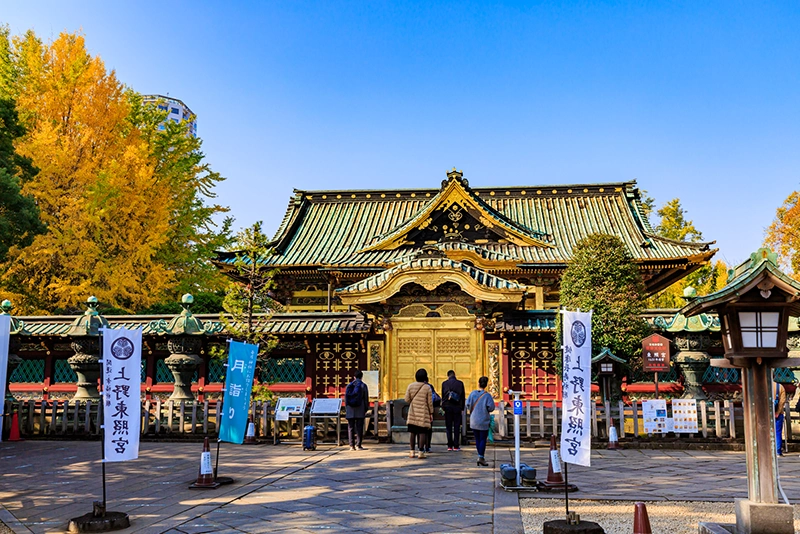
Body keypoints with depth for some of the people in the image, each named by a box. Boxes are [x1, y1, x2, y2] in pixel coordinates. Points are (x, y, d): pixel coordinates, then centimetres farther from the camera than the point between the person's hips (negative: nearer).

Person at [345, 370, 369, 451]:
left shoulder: (349, 385, 9)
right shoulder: (363, 385, 0)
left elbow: (345, 398, 9)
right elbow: (366, 398, -2)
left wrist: (346, 410, 13)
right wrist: (366, 409, 6)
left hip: (350, 410, 3)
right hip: (360, 411, -3)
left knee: (351, 427, 6)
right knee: (359, 428, 0)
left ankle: (352, 445, 3)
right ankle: (358, 445, -3)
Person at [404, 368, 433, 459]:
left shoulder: (410, 386, 0)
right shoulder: (427, 388, -6)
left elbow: (407, 400, 2)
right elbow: (430, 402, -4)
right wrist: (431, 414, 5)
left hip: (412, 412, 3)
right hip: (423, 413, -3)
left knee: (412, 432, 7)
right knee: (422, 432, 0)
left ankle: (412, 451, 8)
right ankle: (421, 452, -3)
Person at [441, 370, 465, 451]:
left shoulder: (444, 383, 0)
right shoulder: (460, 383, 0)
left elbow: (443, 396, 3)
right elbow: (463, 396, 3)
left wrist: (443, 407, 9)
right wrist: (462, 408, 10)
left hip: (448, 407, 0)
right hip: (457, 407, 0)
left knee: (449, 427, 5)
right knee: (457, 427, 3)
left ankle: (450, 446, 4)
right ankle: (456, 446, 1)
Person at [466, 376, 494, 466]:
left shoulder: (473, 393, -2)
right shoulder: (487, 395, -10)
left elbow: (468, 405, -5)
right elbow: (491, 407, -14)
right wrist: (485, 409, 7)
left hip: (473, 421, 3)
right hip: (483, 421, -3)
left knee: (477, 439, 12)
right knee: (483, 439, 1)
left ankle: (480, 457, 16)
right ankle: (481, 457, -6)